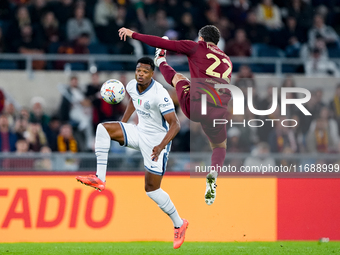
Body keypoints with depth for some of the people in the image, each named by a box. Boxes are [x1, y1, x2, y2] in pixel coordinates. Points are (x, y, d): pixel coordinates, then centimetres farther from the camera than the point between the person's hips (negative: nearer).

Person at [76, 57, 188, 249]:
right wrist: (123, 123, 18)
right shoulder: (132, 86, -4)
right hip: (139, 133, 7)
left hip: (157, 141, -7)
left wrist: (161, 146, -39)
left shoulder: (160, 94, -26)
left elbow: (175, 124, -27)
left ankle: (179, 225, 13)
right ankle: (100, 179, -15)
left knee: (152, 189, -6)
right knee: (103, 128, -11)